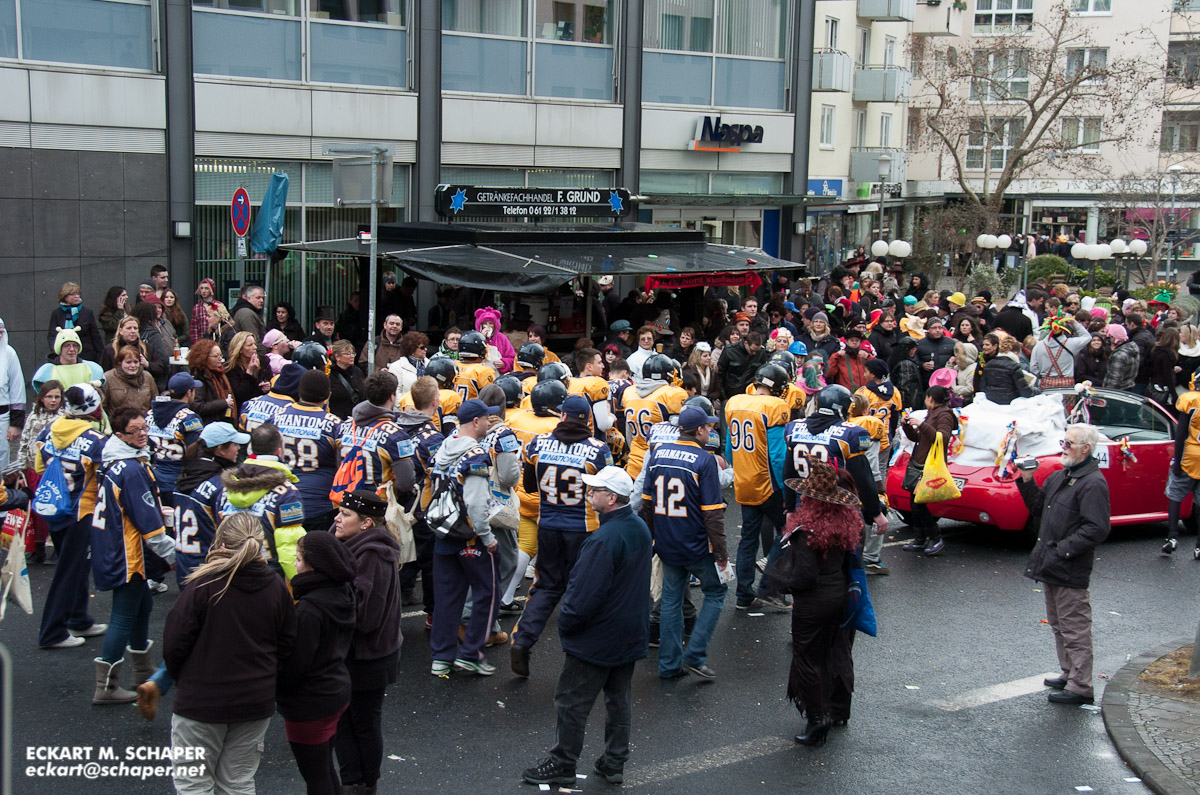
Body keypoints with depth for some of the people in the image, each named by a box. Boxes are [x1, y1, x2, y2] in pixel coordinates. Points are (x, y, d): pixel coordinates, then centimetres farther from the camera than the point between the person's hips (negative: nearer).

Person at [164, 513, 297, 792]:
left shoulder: (203, 585, -16)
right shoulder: (277, 588, -3)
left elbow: (174, 643, -12)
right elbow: (286, 646, 5)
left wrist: (178, 677, 8)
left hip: (201, 703, -4)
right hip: (256, 704, 4)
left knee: (193, 784, 9)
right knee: (239, 784, 16)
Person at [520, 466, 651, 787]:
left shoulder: (603, 540, -27)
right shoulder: (640, 528, 1)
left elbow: (585, 595, -25)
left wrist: (565, 623, -9)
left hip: (596, 640, -9)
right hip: (631, 637, 9)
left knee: (572, 701, 5)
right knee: (620, 698, 17)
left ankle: (562, 764, 16)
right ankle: (614, 764, 25)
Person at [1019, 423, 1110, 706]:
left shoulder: (1093, 483, -16)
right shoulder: (1060, 476, 13)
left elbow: (1096, 529, -22)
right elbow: (1038, 508, 21)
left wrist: (1062, 550, -22)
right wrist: (1027, 481, 7)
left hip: (1071, 571, -10)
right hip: (1050, 566, 10)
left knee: (1074, 629, -3)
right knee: (1058, 626, 19)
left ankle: (1080, 687, 3)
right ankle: (1069, 675, 31)